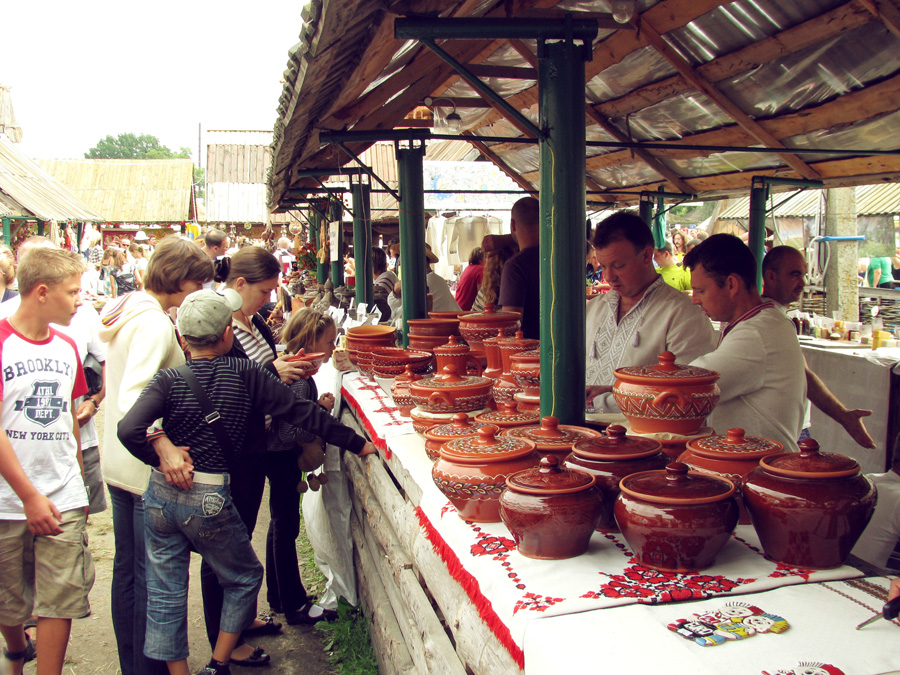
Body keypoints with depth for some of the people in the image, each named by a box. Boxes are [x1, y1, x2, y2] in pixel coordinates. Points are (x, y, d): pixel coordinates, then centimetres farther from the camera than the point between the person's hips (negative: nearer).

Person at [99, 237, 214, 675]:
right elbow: (132, 396, -31)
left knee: (127, 569, 19)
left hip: (119, 463, 10)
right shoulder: (155, 323, -20)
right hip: (148, 472, -10)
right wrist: (164, 446, -37)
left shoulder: (126, 310, 9)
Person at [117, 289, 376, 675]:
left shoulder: (169, 380, -5)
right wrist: (357, 444, 2)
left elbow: (129, 429, -19)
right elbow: (301, 413, -5)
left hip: (162, 496, 3)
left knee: (166, 593, 15)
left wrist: (161, 457, -1)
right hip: (210, 501, -2)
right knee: (244, 578, 20)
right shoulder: (245, 374, -8)